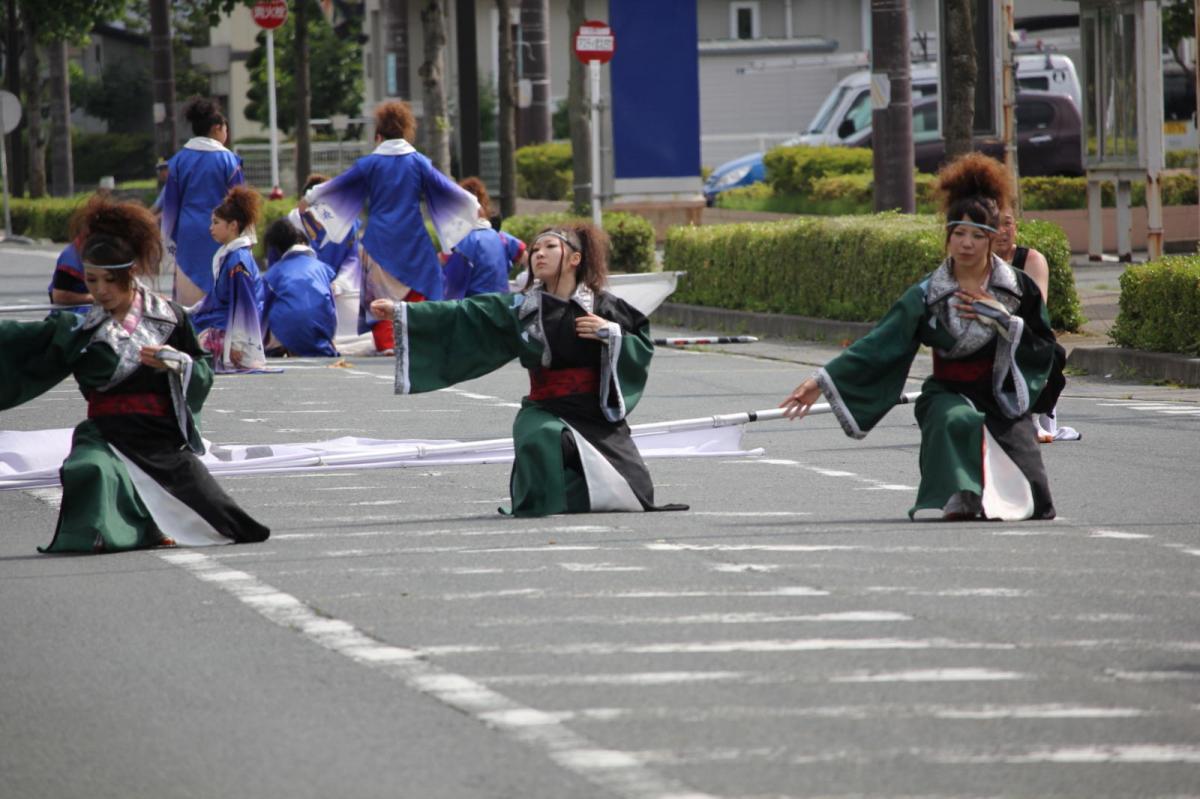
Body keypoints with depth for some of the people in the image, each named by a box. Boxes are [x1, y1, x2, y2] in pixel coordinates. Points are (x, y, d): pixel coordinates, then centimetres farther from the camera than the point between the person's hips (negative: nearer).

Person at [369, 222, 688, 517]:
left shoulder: (603, 306, 1)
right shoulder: (521, 307, 0)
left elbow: (644, 345, 5)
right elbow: (460, 317, -5)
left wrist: (611, 333, -14)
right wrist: (401, 312, -12)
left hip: (598, 413, 1)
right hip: (545, 411, -1)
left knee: (636, 493, -6)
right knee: (542, 440, -38)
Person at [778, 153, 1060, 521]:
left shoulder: (1018, 288, -3)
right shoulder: (928, 295, -5)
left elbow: (1044, 349, -1)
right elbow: (879, 346, -7)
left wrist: (1003, 319, -16)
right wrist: (823, 381, -14)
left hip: (1004, 400, 1)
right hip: (949, 395, -1)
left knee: (1034, 504, -10)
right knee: (956, 420, -40)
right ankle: (961, 498, -24)